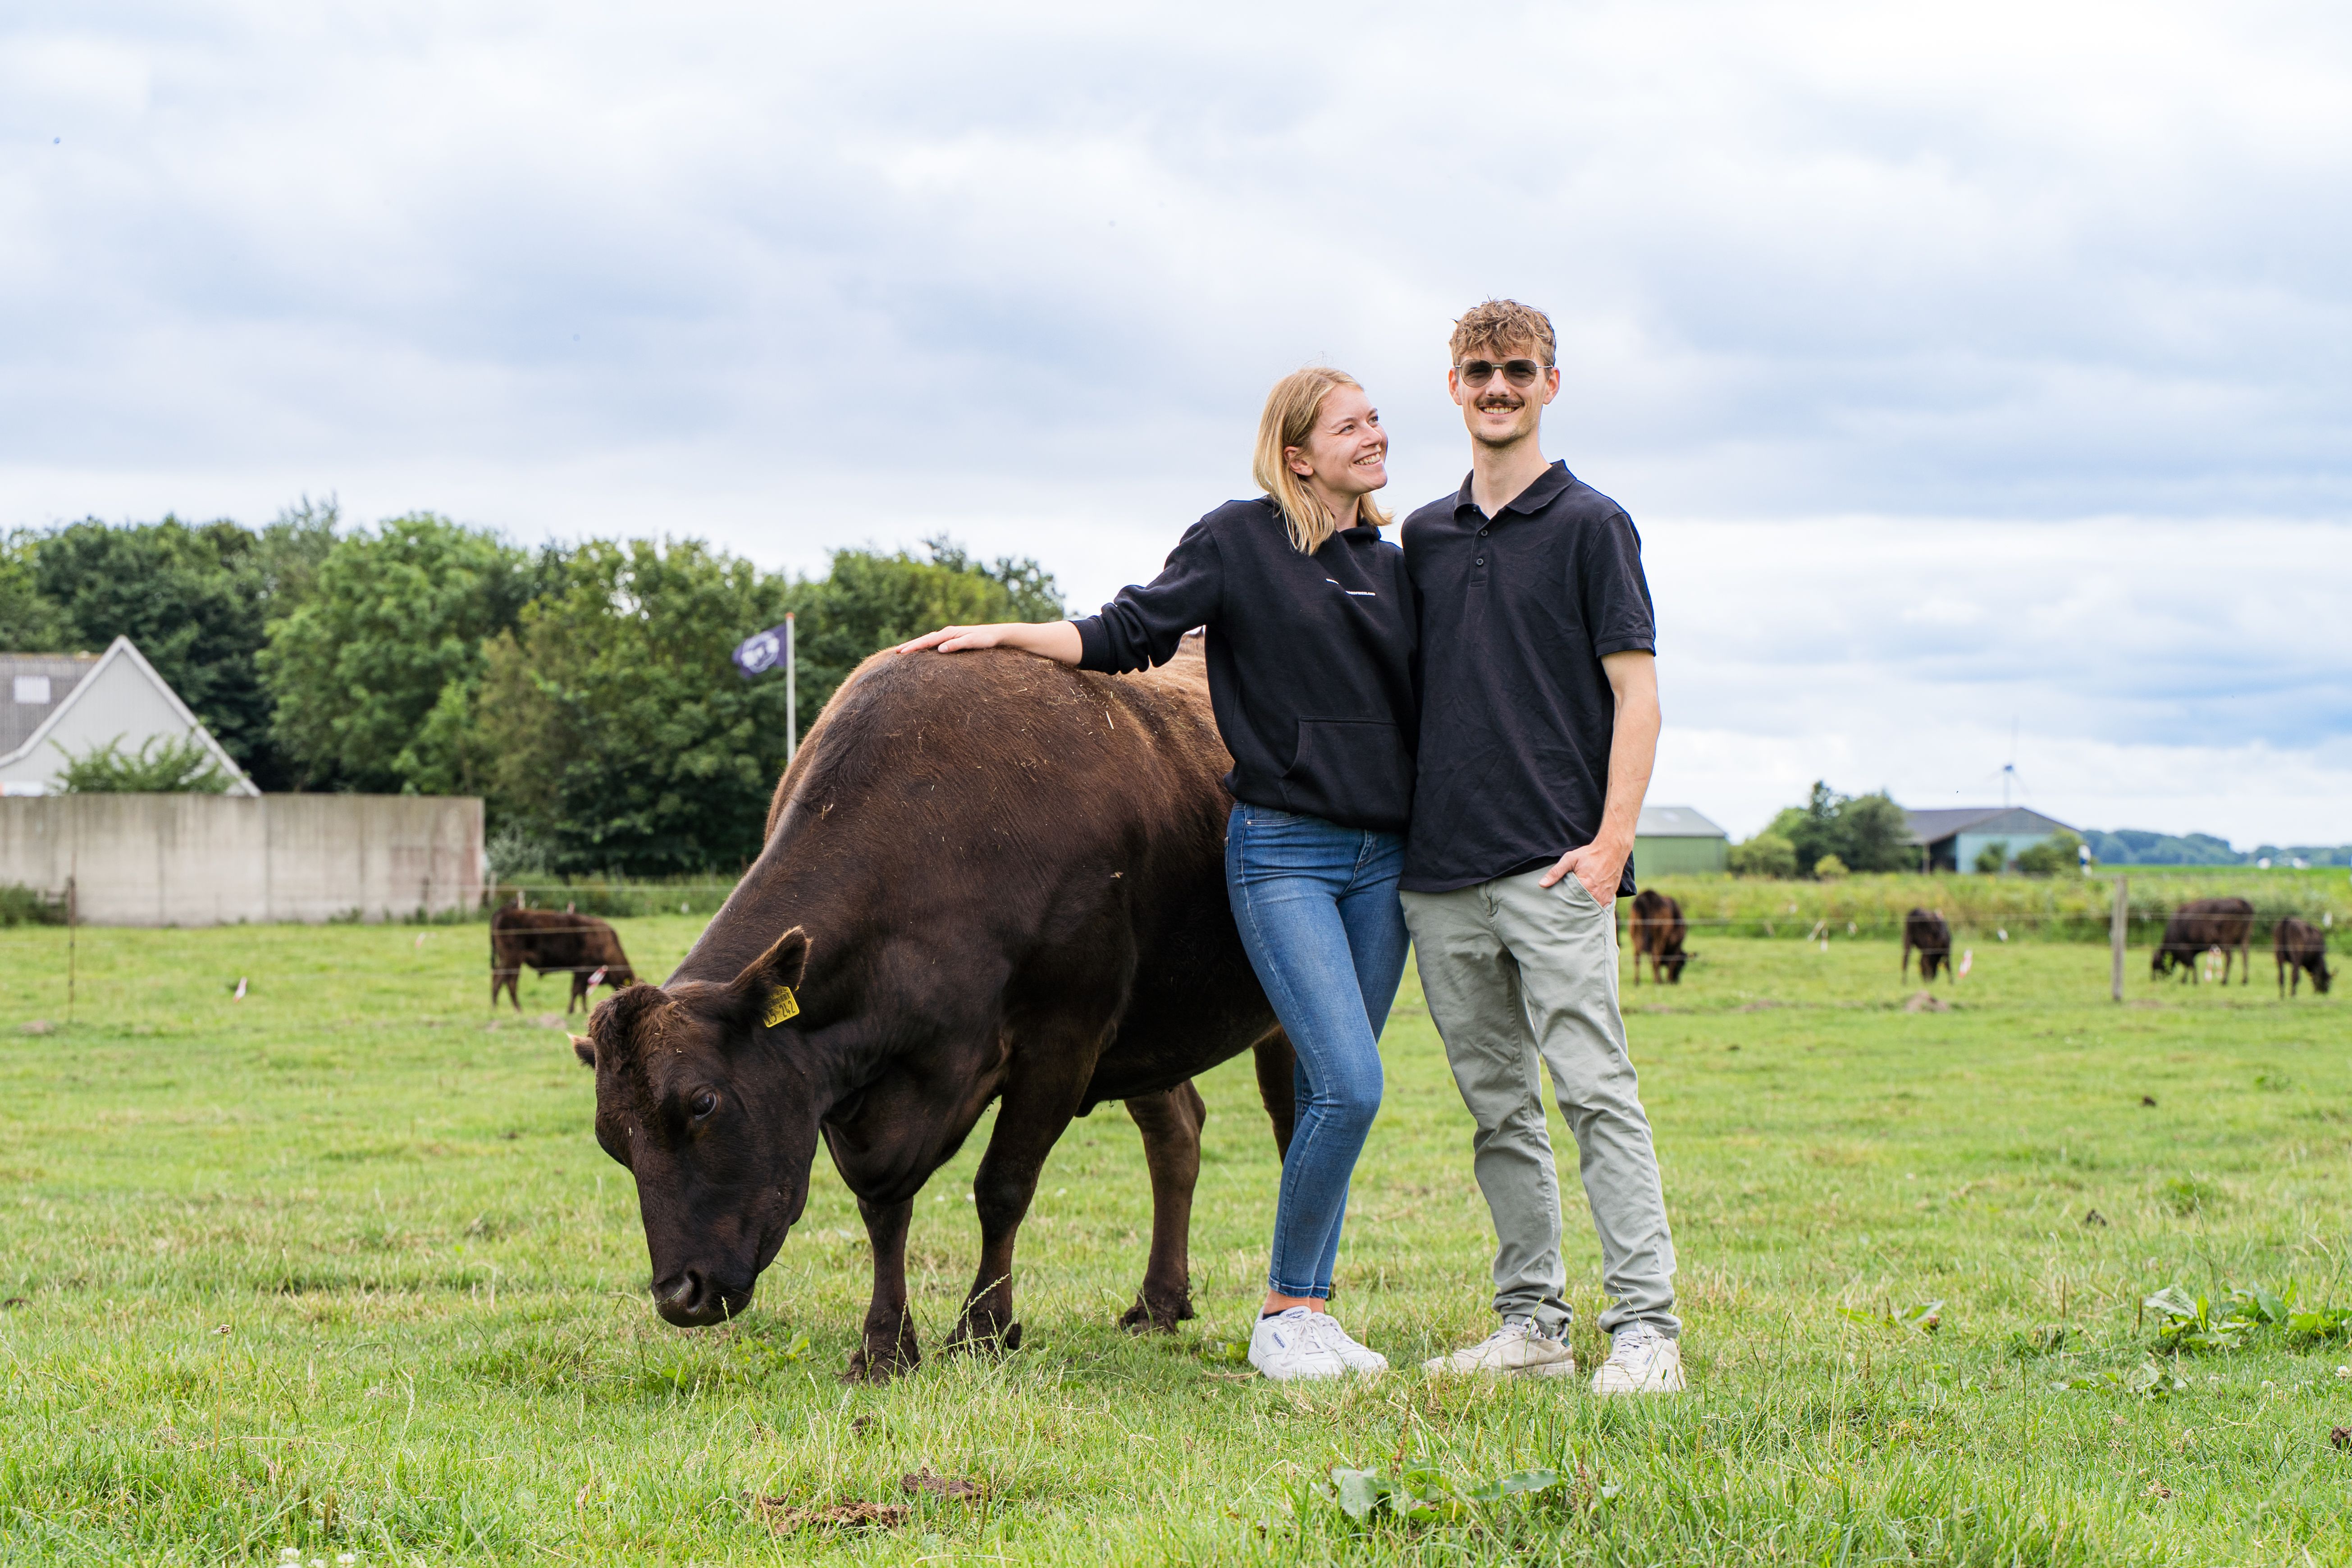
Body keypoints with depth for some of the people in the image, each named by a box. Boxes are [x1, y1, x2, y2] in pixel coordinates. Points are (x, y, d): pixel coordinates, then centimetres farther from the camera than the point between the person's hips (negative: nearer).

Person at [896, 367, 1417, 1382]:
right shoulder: (1239, 540, -1)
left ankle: (1305, 1310, 13)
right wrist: (1003, 636, -3)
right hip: (1280, 850, -5)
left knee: (1332, 1091, 5)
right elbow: (1129, 633, 3)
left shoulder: (1392, 569, 14)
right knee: (1349, 1083, -16)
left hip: (1382, 858, 6)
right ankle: (1284, 1316, -4)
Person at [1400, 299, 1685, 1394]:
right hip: (1439, 870, 6)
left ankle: (1645, 1326, -11)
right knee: (1497, 1106, 8)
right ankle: (1530, 1322, 14)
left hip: (1553, 864, -6)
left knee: (1594, 1090, -11)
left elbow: (1636, 693, -4)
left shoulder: (1591, 525, 1)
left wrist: (1612, 841, -14)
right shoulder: (1424, 537, 16)